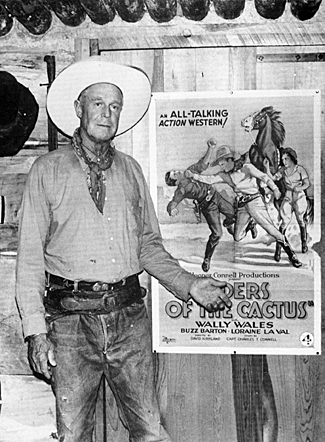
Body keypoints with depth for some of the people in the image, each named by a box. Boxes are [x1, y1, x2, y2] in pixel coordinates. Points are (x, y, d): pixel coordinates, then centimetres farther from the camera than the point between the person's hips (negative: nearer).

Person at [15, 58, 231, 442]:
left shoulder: (130, 170, 13)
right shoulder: (48, 170, 3)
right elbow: (30, 254, 0)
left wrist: (189, 285, 2)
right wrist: (35, 330, -7)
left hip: (129, 314, 3)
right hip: (71, 318, -2)